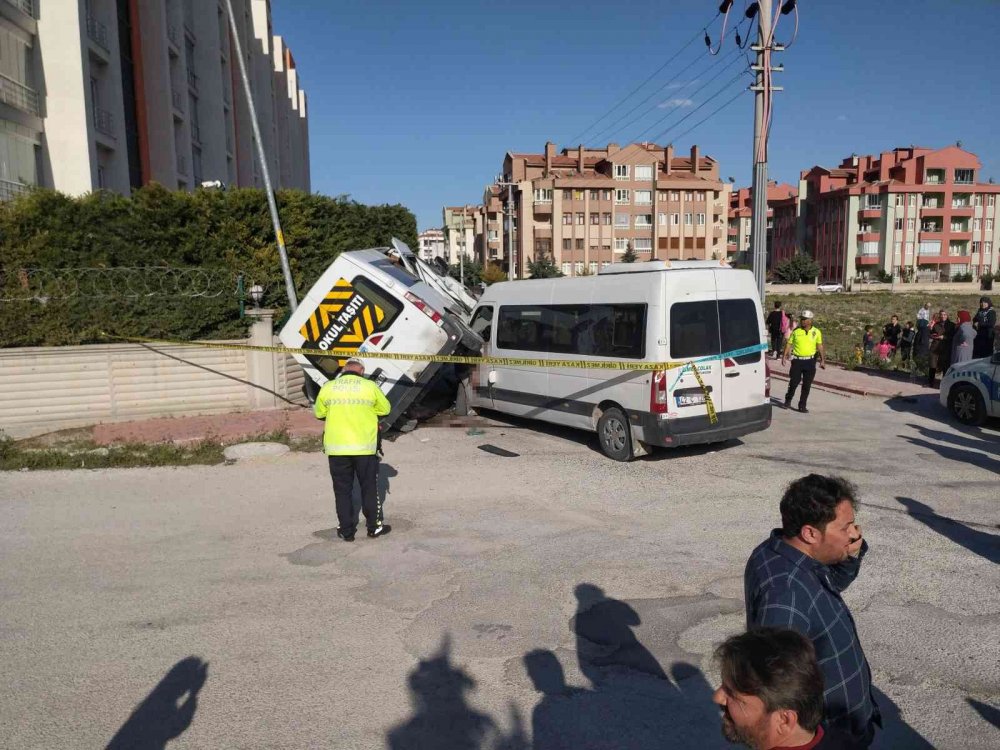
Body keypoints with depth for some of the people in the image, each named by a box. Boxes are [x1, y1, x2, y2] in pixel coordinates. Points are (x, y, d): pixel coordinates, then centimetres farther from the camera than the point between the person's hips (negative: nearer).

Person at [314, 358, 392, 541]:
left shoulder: (328, 387, -1)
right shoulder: (370, 386, -6)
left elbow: (318, 413, 12)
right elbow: (385, 408, 7)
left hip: (337, 448, 1)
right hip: (364, 447, -1)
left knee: (342, 490, 12)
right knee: (369, 488, 13)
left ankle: (346, 531, 18)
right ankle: (374, 527, 23)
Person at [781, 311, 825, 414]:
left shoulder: (816, 332, 2)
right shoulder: (796, 331, 2)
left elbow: (820, 347, 2)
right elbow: (789, 344, 3)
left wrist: (822, 360, -6)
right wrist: (784, 356, -8)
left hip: (810, 361, 1)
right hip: (797, 360, -1)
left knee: (807, 385, 4)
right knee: (793, 383, 0)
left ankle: (802, 406, 14)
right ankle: (788, 400, 24)